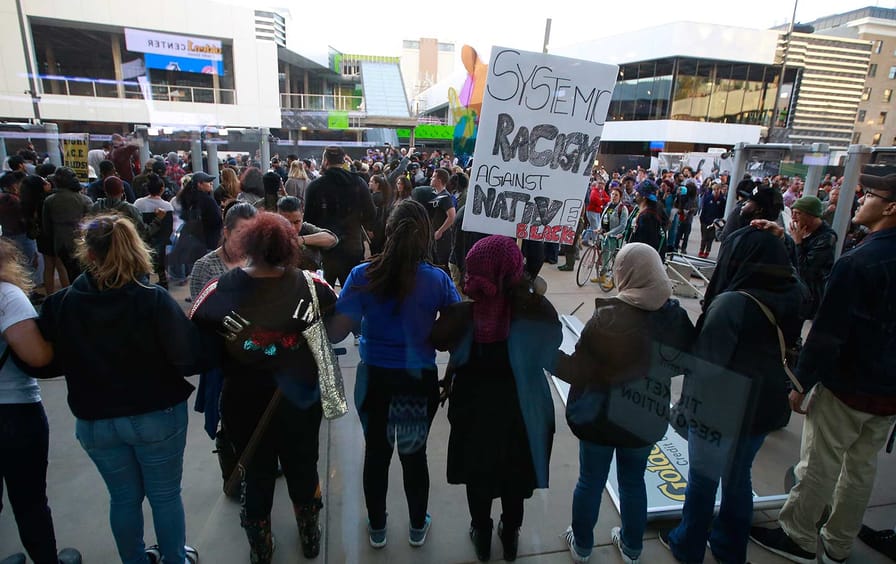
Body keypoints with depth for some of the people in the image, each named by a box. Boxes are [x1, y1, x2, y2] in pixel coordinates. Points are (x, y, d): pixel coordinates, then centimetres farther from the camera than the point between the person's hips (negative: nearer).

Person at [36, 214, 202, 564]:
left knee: (124, 497, 23)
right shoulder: (153, 300, -21)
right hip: (157, 416, -2)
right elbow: (190, 360, -22)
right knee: (166, 495, 17)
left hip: (94, 421, 3)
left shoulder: (61, 304, -13)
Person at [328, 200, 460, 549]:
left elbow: (335, 334, -15)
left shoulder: (362, 275, -14)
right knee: (415, 454, 21)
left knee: (376, 453, 21)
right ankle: (418, 528, 41)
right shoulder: (438, 279, -13)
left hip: (374, 379, 0)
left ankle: (377, 528, 42)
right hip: (420, 380, 0)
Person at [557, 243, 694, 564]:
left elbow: (578, 370, -21)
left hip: (601, 417, -4)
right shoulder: (676, 316, -10)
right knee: (634, 482, 24)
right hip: (648, 420, 4)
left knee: (590, 482, 17)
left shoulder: (608, 316, -26)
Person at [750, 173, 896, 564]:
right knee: (862, 467, 18)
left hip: (846, 388, -7)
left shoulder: (856, 263, -23)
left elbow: (826, 333, -22)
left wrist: (802, 382, -13)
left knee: (818, 466, 8)